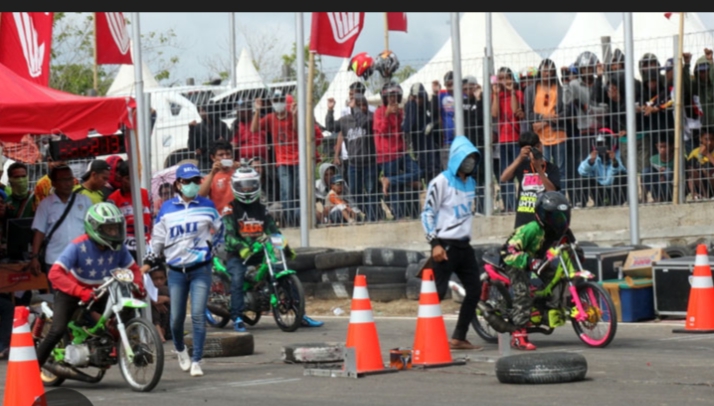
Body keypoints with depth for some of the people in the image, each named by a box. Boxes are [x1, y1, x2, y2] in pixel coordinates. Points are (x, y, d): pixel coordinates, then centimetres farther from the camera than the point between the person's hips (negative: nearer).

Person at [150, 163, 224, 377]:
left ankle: (196, 361, -4)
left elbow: (219, 230, 19)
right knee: (176, 318, 4)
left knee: (198, 315, -11)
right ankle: (180, 350, 33)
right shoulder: (166, 209, 6)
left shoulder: (208, 206, 5)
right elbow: (157, 238, 13)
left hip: (201, 269, -1)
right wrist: (150, 260, 9)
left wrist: (213, 241, 3)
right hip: (176, 271, 1)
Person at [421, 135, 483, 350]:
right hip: (445, 245, -8)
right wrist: (435, 243, -19)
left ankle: (458, 338, 13)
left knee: (474, 290, 6)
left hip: (464, 244, 8)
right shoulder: (441, 182, -8)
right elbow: (427, 213, -11)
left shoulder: (470, 183, 16)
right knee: (438, 292, -11)